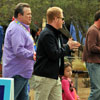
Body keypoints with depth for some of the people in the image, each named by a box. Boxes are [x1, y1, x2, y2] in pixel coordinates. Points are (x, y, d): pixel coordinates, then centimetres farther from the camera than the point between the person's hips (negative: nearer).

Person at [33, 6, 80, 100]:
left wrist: (69, 46, 7)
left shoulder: (56, 34, 16)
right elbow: (54, 54, -22)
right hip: (44, 77, -10)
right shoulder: (47, 34, -17)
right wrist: (67, 47, -11)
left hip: (54, 76, 10)